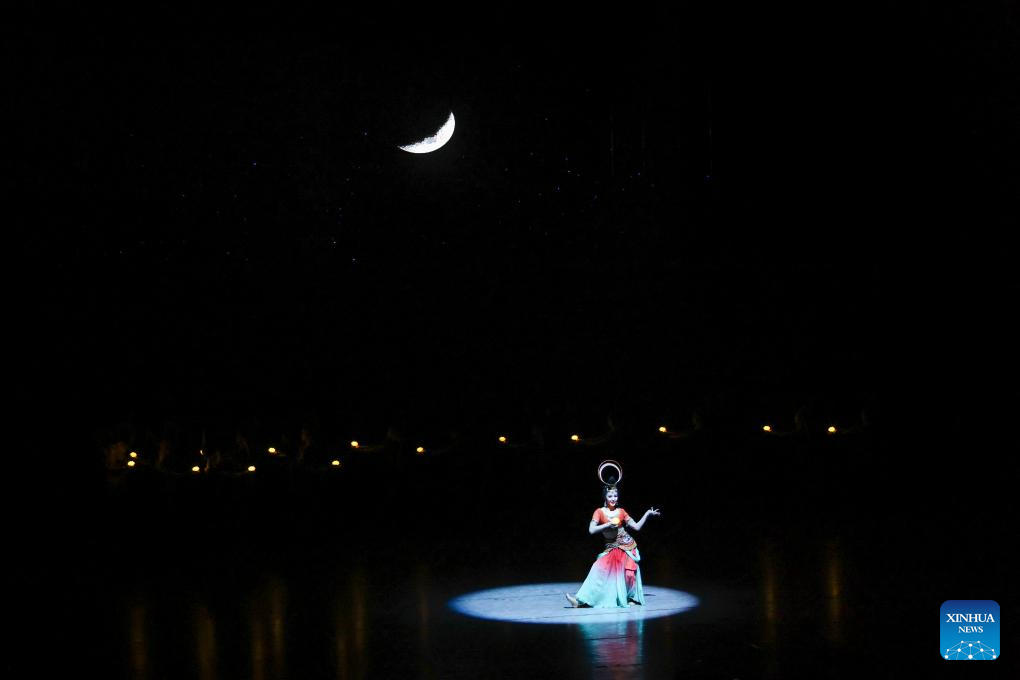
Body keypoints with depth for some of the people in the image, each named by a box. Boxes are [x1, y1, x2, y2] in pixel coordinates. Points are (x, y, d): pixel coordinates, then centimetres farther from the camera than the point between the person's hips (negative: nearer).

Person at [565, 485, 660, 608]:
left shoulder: (621, 512, 1)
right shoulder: (600, 512, -4)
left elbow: (637, 527, 2)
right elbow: (591, 530, -14)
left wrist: (647, 514, -3)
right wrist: (608, 525, -20)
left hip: (627, 546, 1)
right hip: (611, 548, -1)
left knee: (628, 571, -6)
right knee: (599, 569, -12)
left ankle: (631, 598, 20)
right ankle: (580, 600, -12)